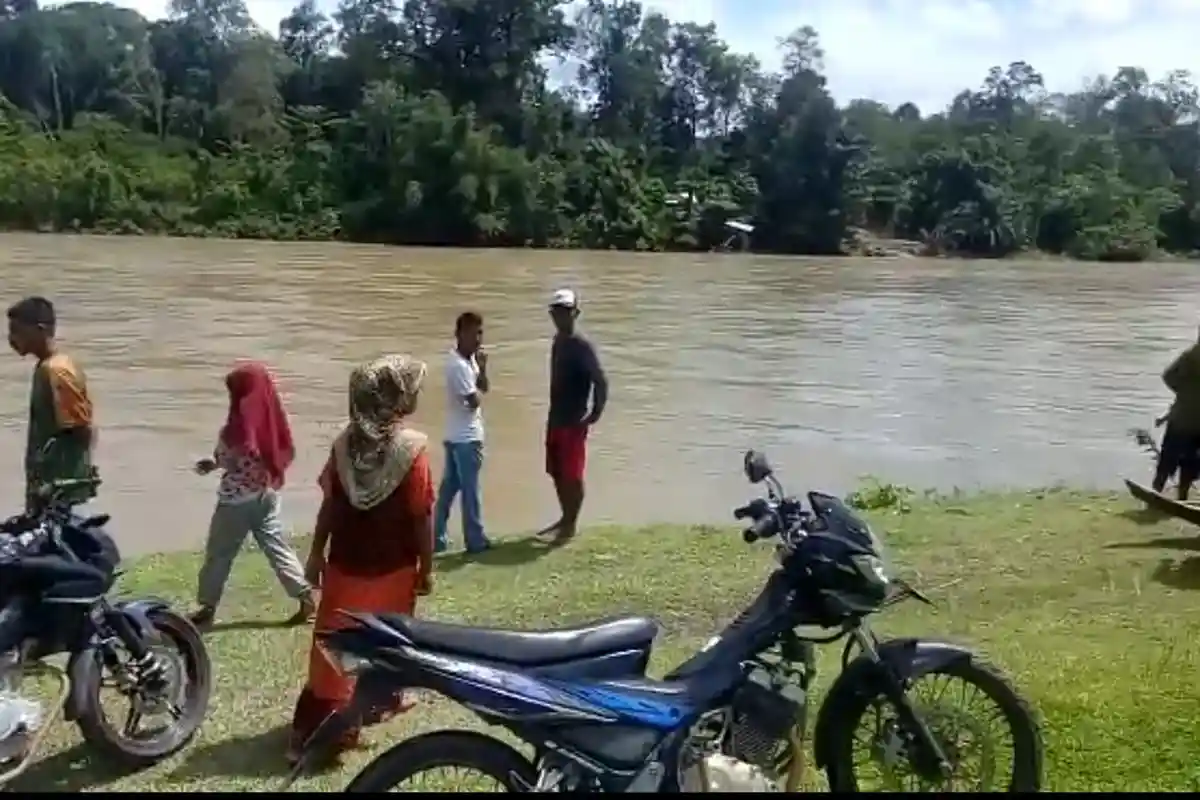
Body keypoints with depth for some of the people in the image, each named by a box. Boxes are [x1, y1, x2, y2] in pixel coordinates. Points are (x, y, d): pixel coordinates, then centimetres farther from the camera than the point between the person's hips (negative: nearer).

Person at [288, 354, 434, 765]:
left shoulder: (345, 440, -4)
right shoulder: (413, 446, -17)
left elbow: (330, 503, 1)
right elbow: (422, 516, -13)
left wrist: (316, 552, 11)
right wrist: (426, 567, -3)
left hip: (345, 562, 3)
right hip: (392, 567, -3)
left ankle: (313, 729, 15)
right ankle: (381, 701, 35)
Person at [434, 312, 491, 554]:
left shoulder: (469, 359, 9)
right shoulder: (459, 365, -21)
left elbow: (484, 387, 10)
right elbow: (475, 400, -23)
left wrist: (482, 368, -7)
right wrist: (479, 390, -3)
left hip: (456, 436, 10)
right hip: (466, 437, -10)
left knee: (448, 488, 12)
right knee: (470, 490, 2)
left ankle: (437, 538, 19)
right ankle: (475, 541, 12)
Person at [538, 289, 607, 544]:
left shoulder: (582, 347, -15)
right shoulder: (558, 342, 11)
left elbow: (601, 381, -18)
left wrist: (595, 414, -18)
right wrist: (552, 416, 15)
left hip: (574, 422, -9)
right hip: (555, 419, 9)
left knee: (572, 475, -1)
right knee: (556, 473, 15)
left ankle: (571, 525, 10)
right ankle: (565, 518, 29)